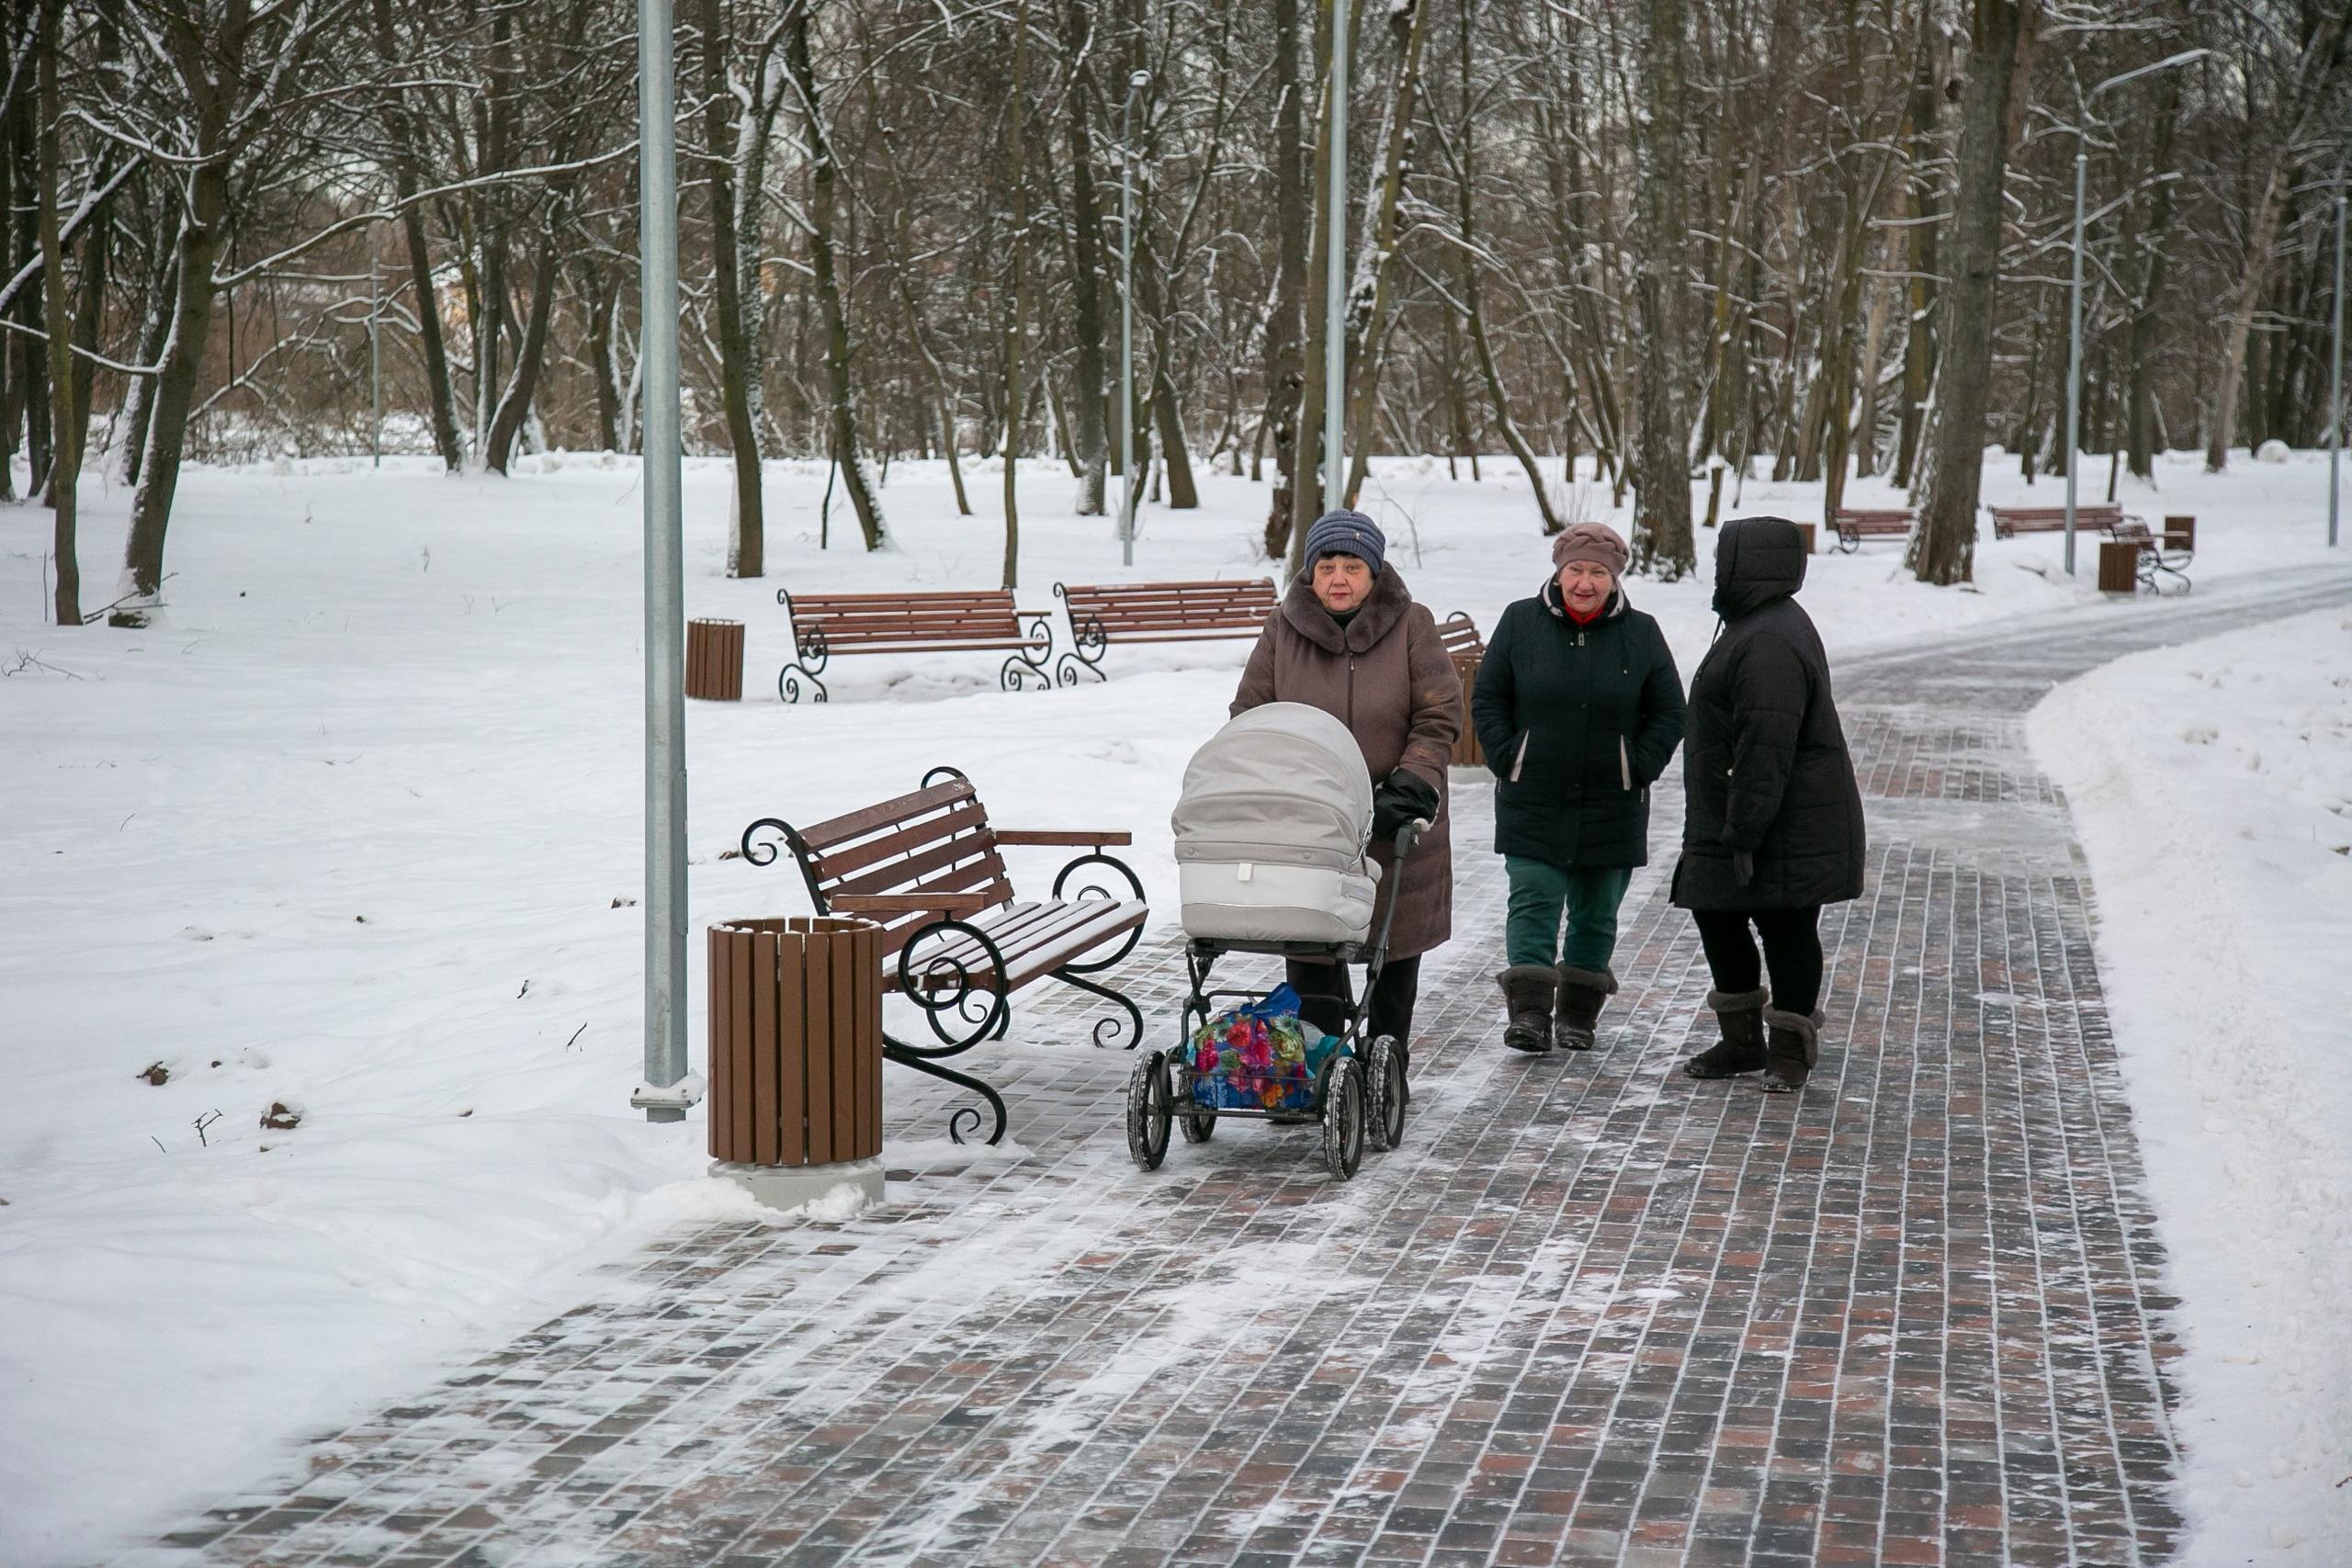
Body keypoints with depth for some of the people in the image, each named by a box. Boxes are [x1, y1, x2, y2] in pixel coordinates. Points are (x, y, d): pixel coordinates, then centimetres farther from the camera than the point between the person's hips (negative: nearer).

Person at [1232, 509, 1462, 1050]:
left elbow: (1439, 718, -4)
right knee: (1309, 953, -3)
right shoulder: (1283, 628, 2)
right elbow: (1249, 717, 7)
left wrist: (1410, 788, -16)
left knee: (1395, 947, 10)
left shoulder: (1411, 625, -2)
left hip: (1395, 823, 0)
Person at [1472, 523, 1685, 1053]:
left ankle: (1578, 1014, 19)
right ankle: (1529, 1012, -10)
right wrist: (1507, 759, -5)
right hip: (1532, 802, -1)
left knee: (1596, 914, 9)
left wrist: (1639, 768, -3)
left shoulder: (1641, 633, 2)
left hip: (1612, 807, 1)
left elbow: (1668, 713, 8)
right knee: (1533, 903, -8)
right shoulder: (1521, 622, 0)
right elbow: (1488, 699, 6)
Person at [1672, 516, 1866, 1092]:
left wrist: (1745, 833, -26)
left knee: (1785, 927, 0)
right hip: (1732, 824, 11)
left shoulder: (1770, 643, -22)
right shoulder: (1756, 625, 14)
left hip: (1785, 824, -11)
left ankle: (1790, 1050, 10)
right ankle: (1742, 1040, 24)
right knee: (1716, 915, 14)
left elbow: (1765, 748, -27)